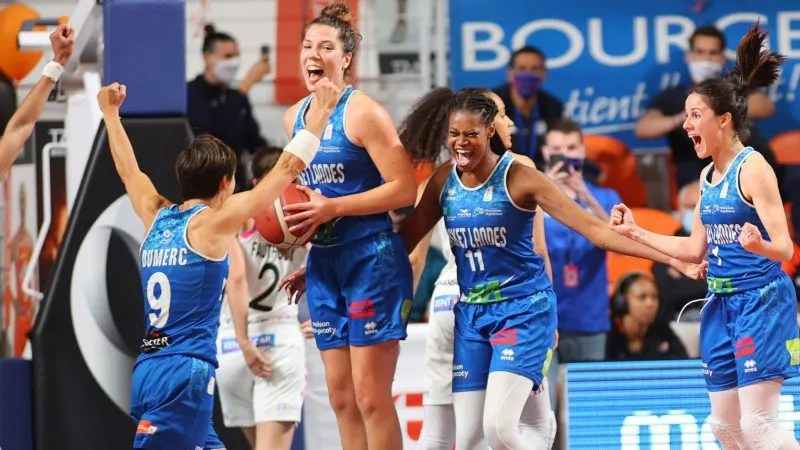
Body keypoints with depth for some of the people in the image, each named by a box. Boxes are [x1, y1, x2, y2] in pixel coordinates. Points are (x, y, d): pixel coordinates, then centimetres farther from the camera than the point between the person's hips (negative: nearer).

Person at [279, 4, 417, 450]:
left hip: (372, 260, -8)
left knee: (370, 395, -7)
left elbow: (404, 189, -17)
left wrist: (331, 208, -20)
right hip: (323, 263, 8)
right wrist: (292, 217, 5)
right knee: (342, 396, 9)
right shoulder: (295, 117, 10)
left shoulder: (363, 113, -13)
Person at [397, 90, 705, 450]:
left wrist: (674, 260, -18)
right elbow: (407, 239, 14)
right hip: (471, 313, 5)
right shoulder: (443, 182, 2)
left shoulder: (518, 179, -12)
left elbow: (594, 229, -13)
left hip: (523, 311, -5)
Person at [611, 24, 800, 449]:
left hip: (760, 300, -9)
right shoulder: (707, 176, 10)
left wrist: (758, 245, -40)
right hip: (722, 304, 9)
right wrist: (636, 231, 20)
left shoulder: (752, 168, -14)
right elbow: (695, 248, 18)